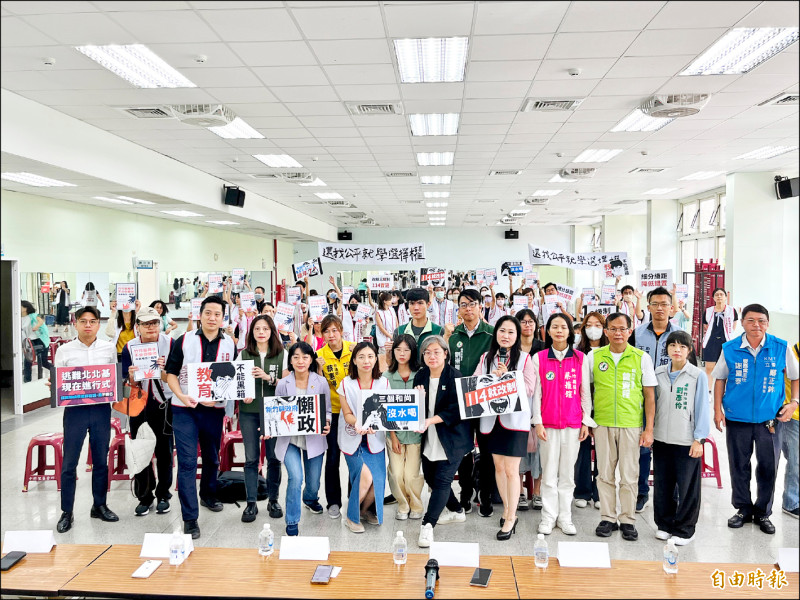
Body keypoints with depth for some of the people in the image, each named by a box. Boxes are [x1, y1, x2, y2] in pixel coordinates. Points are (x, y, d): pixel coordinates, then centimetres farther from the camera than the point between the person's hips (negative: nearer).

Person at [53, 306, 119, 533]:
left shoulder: (109, 348, 4)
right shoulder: (64, 350, 1)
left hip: (102, 409, 1)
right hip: (75, 409, -1)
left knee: (101, 461, 11)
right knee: (69, 463, 2)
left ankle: (99, 506, 26)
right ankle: (66, 512, 16)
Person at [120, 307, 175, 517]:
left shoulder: (169, 343, -9)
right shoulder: (129, 347, -4)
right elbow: (130, 385, -2)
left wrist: (163, 370, -28)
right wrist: (132, 377, -24)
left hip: (163, 403, -1)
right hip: (139, 403, 2)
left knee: (164, 450, 8)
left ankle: (163, 495, 23)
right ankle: (144, 498, 20)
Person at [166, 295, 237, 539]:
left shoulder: (230, 344, 2)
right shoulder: (184, 341, -3)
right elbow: (171, 373, -1)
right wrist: (181, 395, -18)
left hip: (214, 409, 3)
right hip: (185, 409, -2)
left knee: (212, 458, 19)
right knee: (187, 462, -5)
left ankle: (208, 495, 44)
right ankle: (190, 517, 2)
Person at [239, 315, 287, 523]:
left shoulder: (281, 354, 2)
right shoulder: (244, 354, 6)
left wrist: (268, 378, -16)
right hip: (249, 411, 1)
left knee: (274, 457, 5)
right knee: (251, 458, 3)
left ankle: (273, 500, 20)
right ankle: (251, 503, 12)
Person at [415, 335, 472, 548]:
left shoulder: (455, 376, -13)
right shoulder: (420, 377, 4)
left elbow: (456, 409, -19)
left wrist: (431, 420, -27)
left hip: (452, 438, -6)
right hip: (429, 439, 7)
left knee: (442, 480, -9)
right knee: (430, 477, 15)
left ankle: (428, 524, -1)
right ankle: (457, 511, 36)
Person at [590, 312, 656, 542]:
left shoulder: (642, 358, 0)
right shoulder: (594, 356, 3)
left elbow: (649, 396, 3)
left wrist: (649, 429, -1)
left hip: (631, 424, -1)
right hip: (602, 424, 1)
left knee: (629, 475, 5)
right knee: (605, 474, 8)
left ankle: (627, 520, 19)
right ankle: (607, 518, 20)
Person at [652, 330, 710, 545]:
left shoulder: (698, 375, -4)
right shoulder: (659, 373, 5)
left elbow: (702, 407, -4)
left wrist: (699, 439, -8)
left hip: (687, 441, -3)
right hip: (661, 439, 4)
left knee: (687, 487, 4)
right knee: (662, 485, 11)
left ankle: (684, 529, 19)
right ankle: (665, 524, 27)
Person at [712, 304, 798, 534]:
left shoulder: (781, 348, -5)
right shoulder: (730, 349, -4)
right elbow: (720, 379, 6)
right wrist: (717, 410, 1)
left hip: (769, 419, 0)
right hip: (737, 418, 0)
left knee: (768, 467, 8)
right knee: (739, 466, 11)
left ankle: (763, 513, 27)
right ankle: (743, 509, 29)